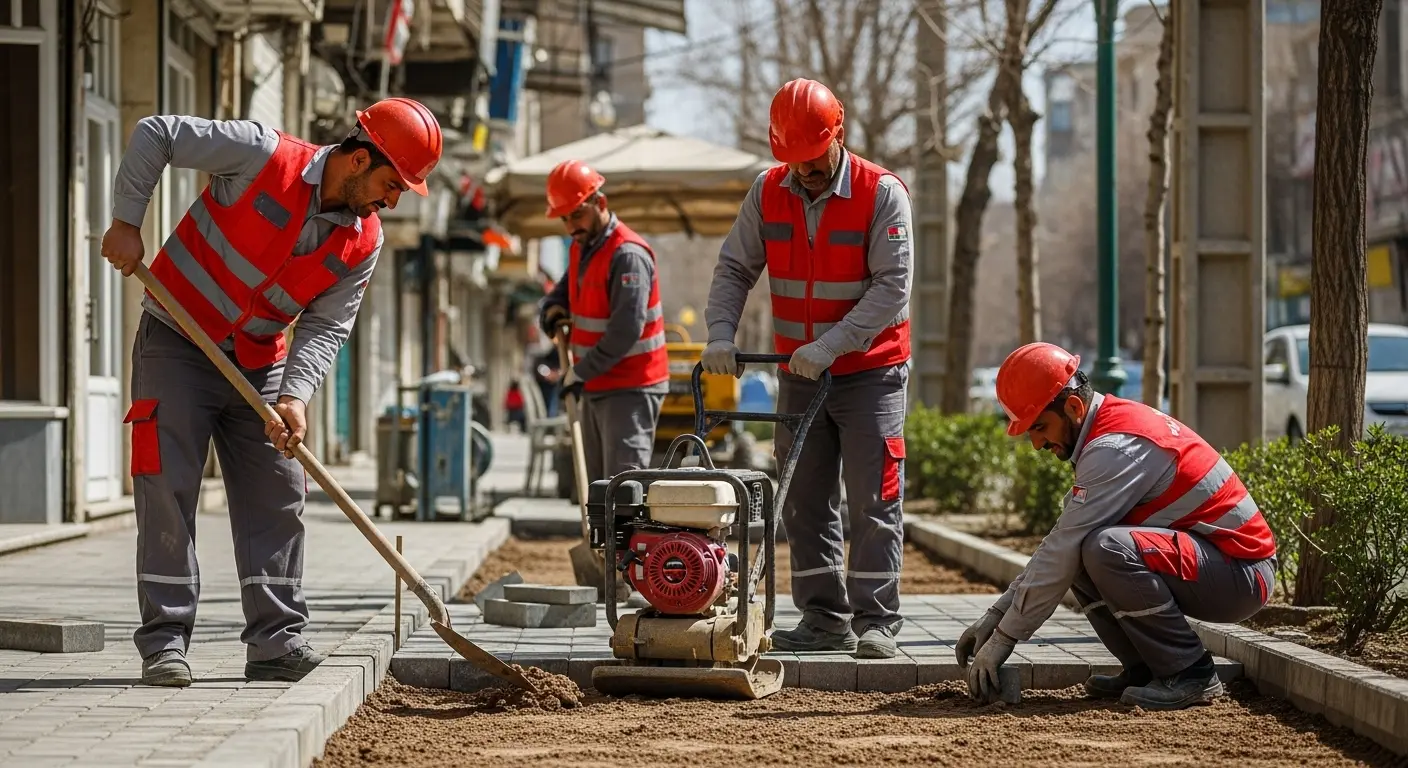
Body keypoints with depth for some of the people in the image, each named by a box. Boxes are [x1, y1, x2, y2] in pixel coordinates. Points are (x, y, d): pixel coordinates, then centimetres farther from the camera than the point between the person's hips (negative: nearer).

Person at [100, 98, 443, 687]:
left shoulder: (363, 244, -6)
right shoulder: (263, 156, -20)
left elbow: (327, 327, -6)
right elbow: (155, 134, -14)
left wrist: (295, 394, -23)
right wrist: (126, 223, -18)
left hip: (258, 363, 5)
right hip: (176, 344, -5)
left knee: (278, 495, 2)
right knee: (168, 489, -8)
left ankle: (276, 642, 7)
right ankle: (163, 642, -4)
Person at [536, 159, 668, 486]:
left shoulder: (628, 254, -18)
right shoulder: (580, 248, 11)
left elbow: (626, 330, -25)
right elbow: (563, 289, 26)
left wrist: (581, 372, -18)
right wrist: (553, 308, 0)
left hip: (631, 389, -9)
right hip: (595, 389, 9)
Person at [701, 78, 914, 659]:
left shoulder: (882, 194, -14)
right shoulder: (768, 192, -1)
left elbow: (892, 286, -20)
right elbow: (735, 268, 1)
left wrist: (831, 345, -27)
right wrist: (721, 335, -15)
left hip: (870, 372, -5)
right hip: (799, 373, 5)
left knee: (872, 499, -6)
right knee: (805, 500, 6)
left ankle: (875, 621, -3)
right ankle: (823, 618, 11)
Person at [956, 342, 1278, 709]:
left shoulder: (1115, 449, -20)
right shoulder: (1114, 425, 11)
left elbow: (1061, 555, -20)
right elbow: (1060, 544, 15)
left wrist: (1003, 638, -12)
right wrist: (995, 615, 11)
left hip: (1242, 572, -10)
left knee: (1106, 549, -30)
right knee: (1083, 547, 5)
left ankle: (1191, 673, -16)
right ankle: (1147, 669, 5)